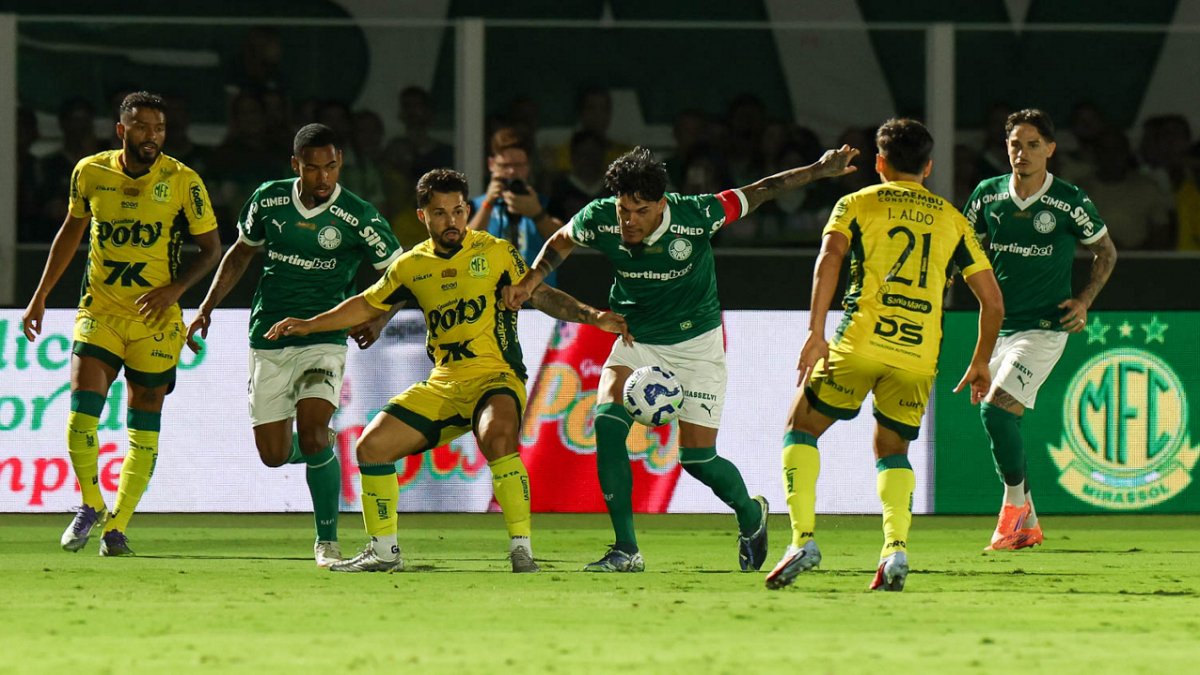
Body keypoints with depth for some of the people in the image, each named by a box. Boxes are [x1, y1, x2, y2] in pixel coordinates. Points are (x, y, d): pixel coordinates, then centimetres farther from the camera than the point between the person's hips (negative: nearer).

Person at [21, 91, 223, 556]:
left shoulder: (183, 181, -9)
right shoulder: (90, 172, -3)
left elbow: (211, 248, -1)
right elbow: (72, 230, 13)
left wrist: (174, 289, -18)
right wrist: (40, 296, 14)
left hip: (156, 319, -1)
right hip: (100, 309, 1)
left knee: (145, 422, 2)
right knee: (83, 404, -16)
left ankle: (117, 525, 14)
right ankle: (90, 505, 7)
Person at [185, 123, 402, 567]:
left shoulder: (358, 217, -10)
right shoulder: (268, 200, -1)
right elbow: (241, 252, 16)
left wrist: (379, 319, -18)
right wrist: (207, 307, 11)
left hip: (324, 340, -3)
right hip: (268, 341, 3)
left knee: (313, 434, -22)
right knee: (274, 455, 3)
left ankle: (328, 540, -6)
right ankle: (320, 451, 41)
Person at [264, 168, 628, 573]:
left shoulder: (495, 253, -3)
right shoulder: (412, 266, 9)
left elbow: (540, 295, -8)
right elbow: (368, 305, 22)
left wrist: (592, 317, -22)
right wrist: (308, 325, 19)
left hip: (495, 378, -5)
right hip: (441, 386, 5)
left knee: (497, 437, -36)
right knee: (371, 447, -2)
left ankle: (521, 550, -30)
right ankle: (384, 552, 15)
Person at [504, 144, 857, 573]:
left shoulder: (695, 216, -24)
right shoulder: (600, 219, -17)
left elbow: (760, 192, -10)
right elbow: (562, 241, 7)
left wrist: (820, 170, -11)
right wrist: (531, 280, -6)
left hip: (696, 343, -2)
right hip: (636, 341, 3)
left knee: (698, 458, -6)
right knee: (607, 422, -23)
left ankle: (751, 513, 29)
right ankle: (626, 551, -16)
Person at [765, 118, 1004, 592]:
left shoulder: (857, 205, 11)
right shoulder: (952, 219, 18)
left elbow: (830, 256, -9)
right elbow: (992, 299, 15)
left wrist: (816, 332, -15)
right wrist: (981, 362, 26)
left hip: (861, 341, -3)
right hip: (919, 356, 3)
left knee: (801, 429, 14)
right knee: (892, 452, 20)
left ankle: (803, 539, -3)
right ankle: (896, 548, -5)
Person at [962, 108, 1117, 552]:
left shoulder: (1070, 202, -8)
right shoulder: (988, 195, 1)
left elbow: (1106, 251, 7)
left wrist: (1084, 300, -5)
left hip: (1044, 327, -5)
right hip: (998, 327, 5)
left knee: (996, 408, -20)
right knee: (1003, 423, 8)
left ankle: (1015, 502, -4)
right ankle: (1027, 525, 21)